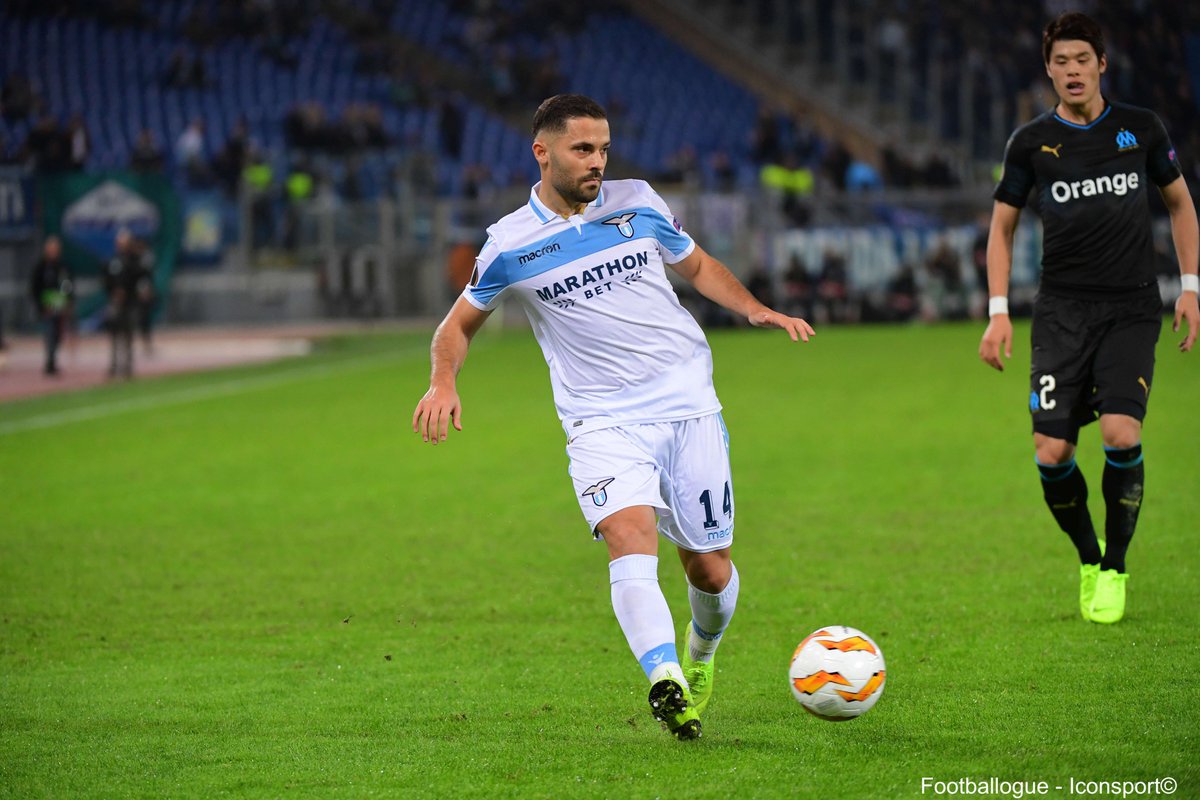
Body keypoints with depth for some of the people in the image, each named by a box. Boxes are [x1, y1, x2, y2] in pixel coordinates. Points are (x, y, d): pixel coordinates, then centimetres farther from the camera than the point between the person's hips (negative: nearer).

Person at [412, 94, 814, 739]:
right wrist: (443, 382, -7)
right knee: (629, 535, -29)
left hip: (688, 406, 2)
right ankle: (665, 679, -45)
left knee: (710, 569, 5)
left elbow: (697, 265, 22)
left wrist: (755, 309, 5)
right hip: (602, 421, -2)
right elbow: (461, 322, 13)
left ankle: (701, 654, 38)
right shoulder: (510, 245, 0)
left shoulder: (638, 203, 6)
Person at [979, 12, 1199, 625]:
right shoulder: (1031, 143, 3)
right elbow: (1002, 226, 12)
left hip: (1132, 309, -1)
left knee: (1121, 433, -20)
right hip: (1061, 313, 1)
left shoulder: (1140, 129, 4)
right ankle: (1088, 557, 17)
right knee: (1051, 452, -10)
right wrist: (998, 312, 3)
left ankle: (1116, 567, 0)